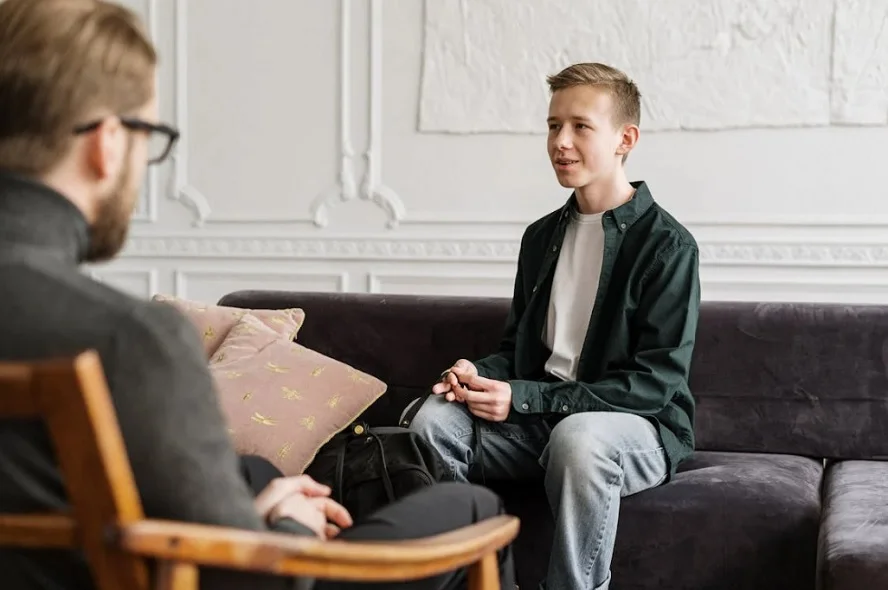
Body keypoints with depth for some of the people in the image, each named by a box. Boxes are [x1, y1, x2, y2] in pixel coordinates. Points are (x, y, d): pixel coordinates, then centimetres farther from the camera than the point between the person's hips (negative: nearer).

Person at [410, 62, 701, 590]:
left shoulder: (667, 245, -9)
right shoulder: (542, 237, 13)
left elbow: (656, 383, -15)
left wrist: (523, 398, -20)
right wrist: (479, 374, -6)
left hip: (641, 427, -5)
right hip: (539, 420, 6)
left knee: (578, 436, -39)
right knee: (436, 419, -20)